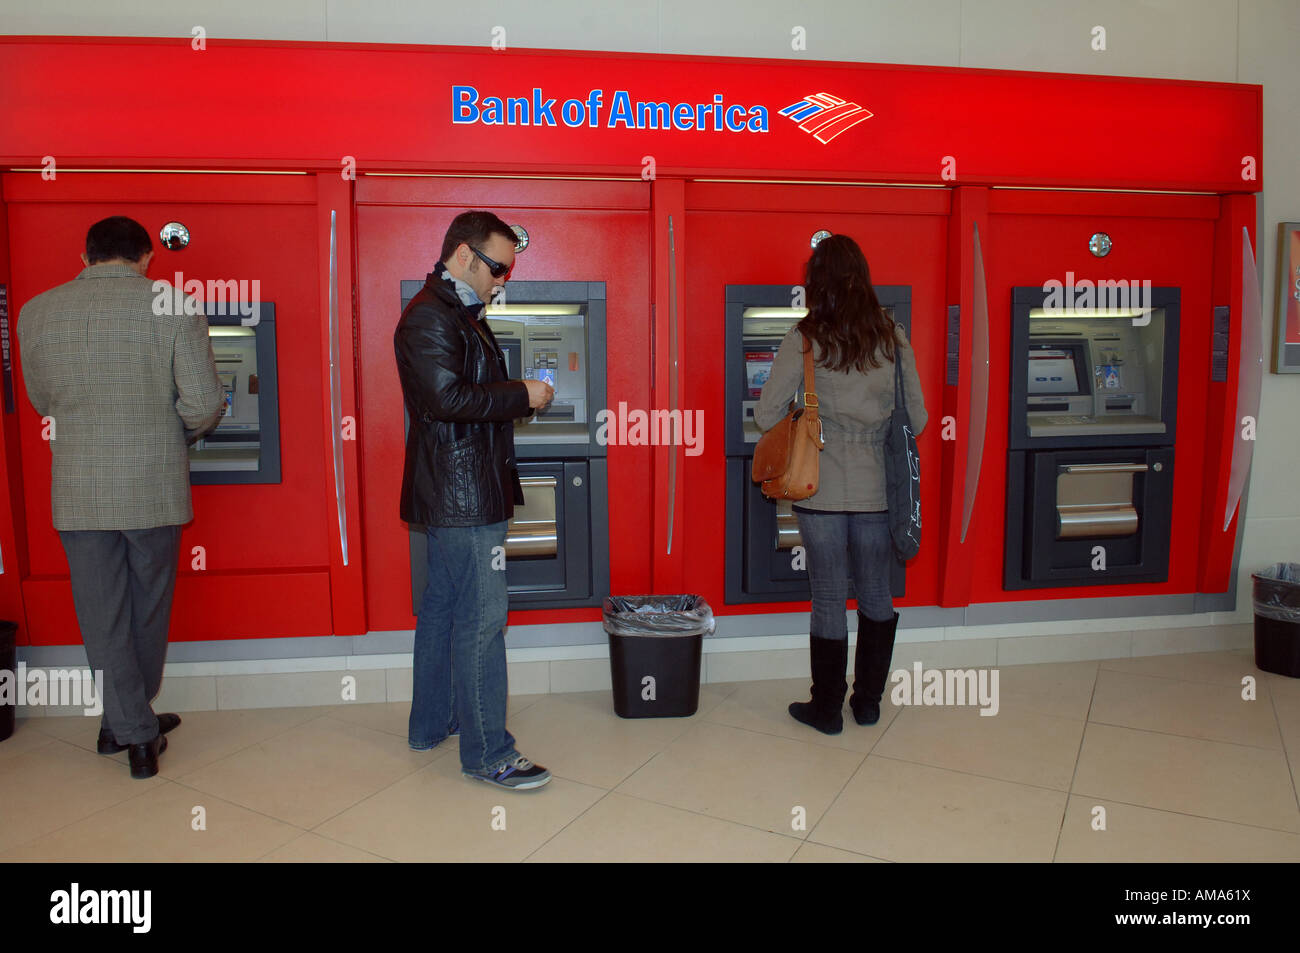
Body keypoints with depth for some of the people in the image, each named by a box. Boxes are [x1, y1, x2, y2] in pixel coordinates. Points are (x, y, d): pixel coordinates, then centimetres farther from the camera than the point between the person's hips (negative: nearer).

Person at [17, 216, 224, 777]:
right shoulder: (174, 307, -9)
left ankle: (133, 730, 16)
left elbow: (42, 401, 12)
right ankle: (132, 723, 32)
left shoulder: (35, 313, 1)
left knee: (102, 616, 12)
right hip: (155, 485, -1)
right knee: (148, 611, 17)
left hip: (78, 491, 1)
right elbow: (203, 404, -12)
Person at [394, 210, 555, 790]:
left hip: (456, 495, 11)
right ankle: (487, 753, 4)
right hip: (464, 497, -11)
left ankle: (431, 724, 31)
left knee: (442, 607, 18)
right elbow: (448, 397, -25)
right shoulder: (429, 317, -14)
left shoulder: (460, 314, 19)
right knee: (480, 619, -6)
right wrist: (522, 395, -17)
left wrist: (514, 401, 11)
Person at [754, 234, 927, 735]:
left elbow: (766, 416, -7)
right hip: (876, 487, 3)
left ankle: (828, 708, 18)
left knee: (828, 598, 6)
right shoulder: (893, 338, 1)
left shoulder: (805, 340, -8)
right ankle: (868, 701, 28)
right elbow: (917, 418, 4)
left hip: (823, 487, -3)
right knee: (875, 593, 16)